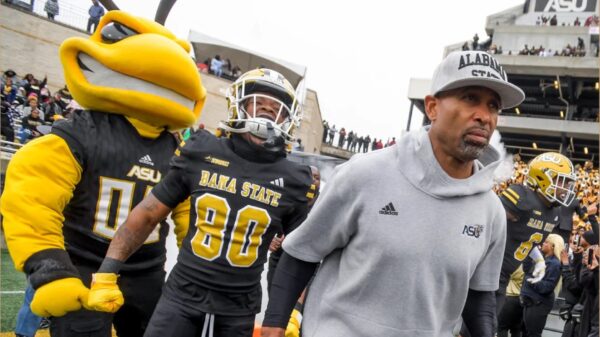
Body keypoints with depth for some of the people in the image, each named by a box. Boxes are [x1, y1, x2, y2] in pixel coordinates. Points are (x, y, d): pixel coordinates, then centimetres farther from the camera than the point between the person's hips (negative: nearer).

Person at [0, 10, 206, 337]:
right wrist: (49, 270, -29)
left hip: (147, 277, 6)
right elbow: (30, 198, -22)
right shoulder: (81, 132, -14)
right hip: (85, 276, -6)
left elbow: (190, 208, 13)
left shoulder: (173, 149, 4)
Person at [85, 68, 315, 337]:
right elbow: (148, 214, 1)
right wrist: (107, 273, -2)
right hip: (181, 296, 0)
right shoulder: (201, 153, -4)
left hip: (239, 311, 1)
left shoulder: (293, 182, -4)